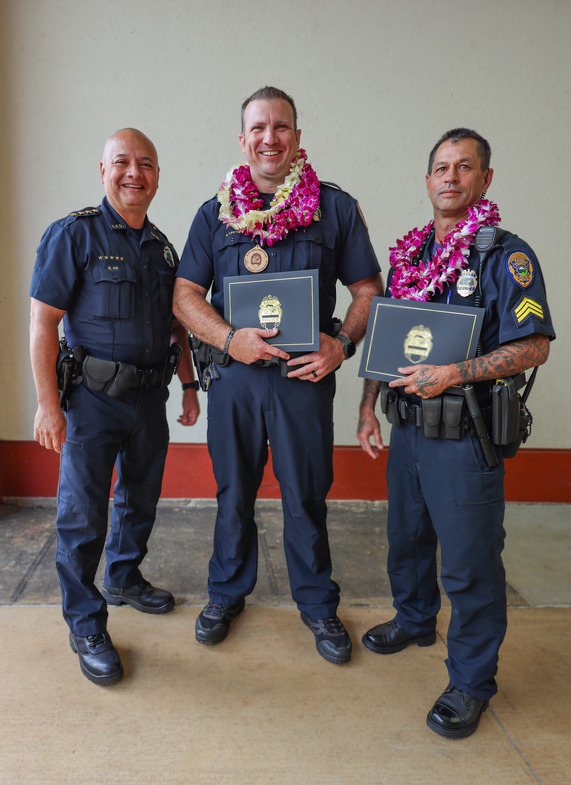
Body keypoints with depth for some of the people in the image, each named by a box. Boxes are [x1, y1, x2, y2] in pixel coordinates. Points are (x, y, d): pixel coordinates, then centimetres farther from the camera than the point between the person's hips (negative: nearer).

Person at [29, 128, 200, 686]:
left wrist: (189, 385, 14)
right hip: (94, 395, -6)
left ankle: (124, 578, 42)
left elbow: (176, 324, 17)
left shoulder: (162, 246, 10)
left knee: (140, 498, 19)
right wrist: (48, 404, -16)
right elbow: (43, 322, -12)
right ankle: (86, 625, 18)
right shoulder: (74, 233, -8)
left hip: (150, 394, 6)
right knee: (83, 514, 1)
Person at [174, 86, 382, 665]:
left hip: (306, 377, -1)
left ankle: (318, 604, 29)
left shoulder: (335, 209, 4)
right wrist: (229, 338, -14)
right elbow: (185, 295, 4)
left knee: (307, 496, 8)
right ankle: (227, 593, 34)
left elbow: (368, 291, 5)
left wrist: (343, 343, -12)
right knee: (233, 492, 14)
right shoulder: (214, 214, 8)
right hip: (234, 376, 2)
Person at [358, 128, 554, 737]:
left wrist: (452, 374, -22)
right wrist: (368, 408, 9)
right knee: (406, 535, 21)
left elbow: (533, 346, -14)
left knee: (469, 562, 2)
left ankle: (471, 681, 20)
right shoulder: (407, 255, 10)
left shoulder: (507, 257, -8)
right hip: (407, 428, 6)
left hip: (467, 437, -6)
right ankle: (414, 619, 45)